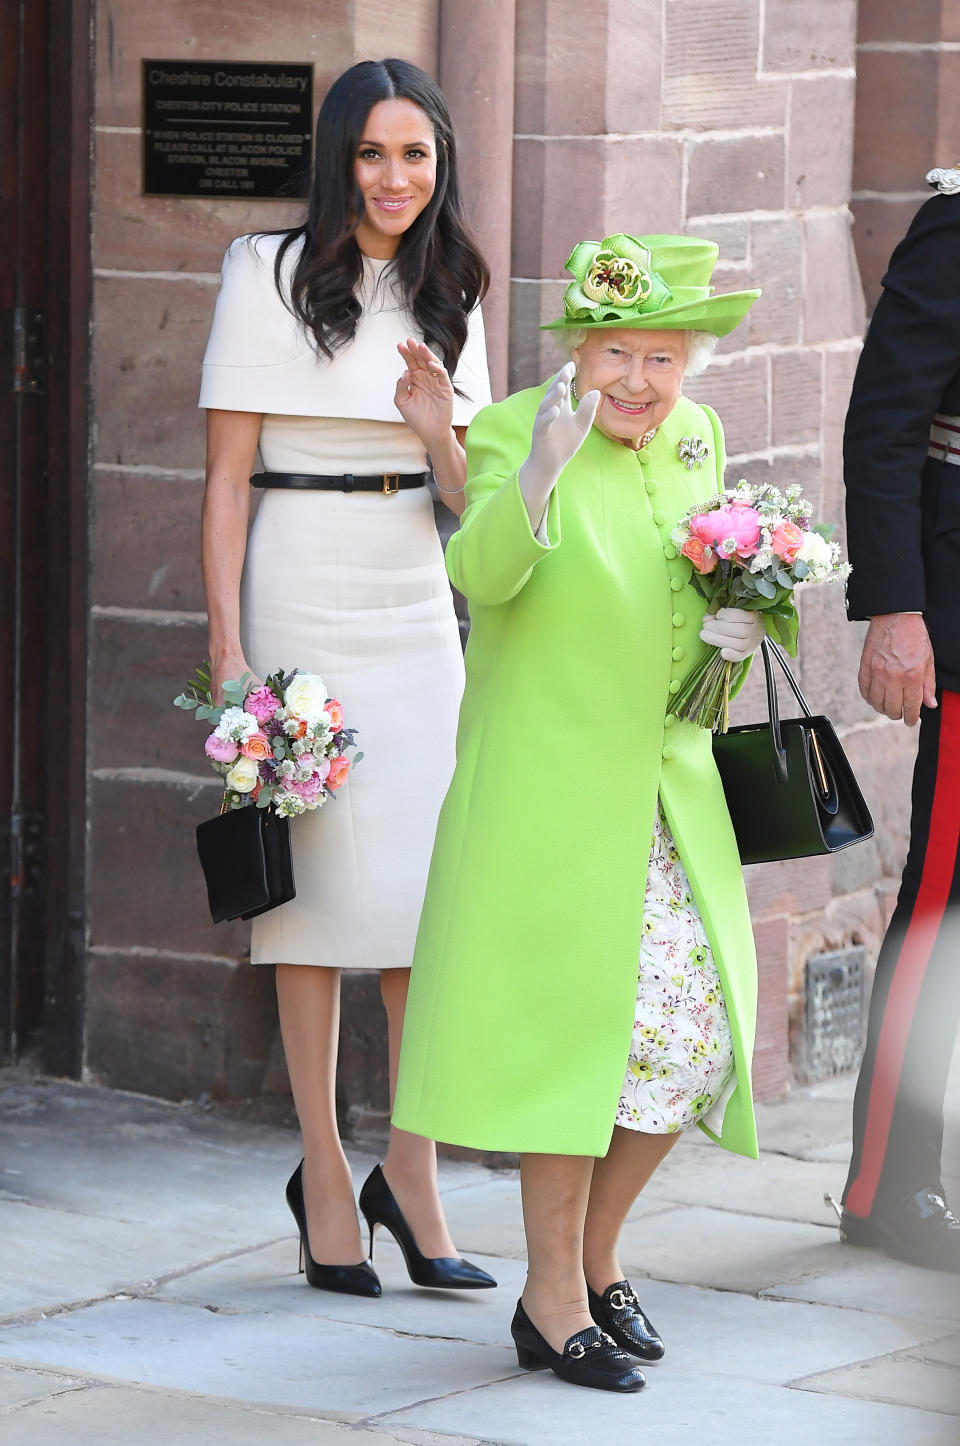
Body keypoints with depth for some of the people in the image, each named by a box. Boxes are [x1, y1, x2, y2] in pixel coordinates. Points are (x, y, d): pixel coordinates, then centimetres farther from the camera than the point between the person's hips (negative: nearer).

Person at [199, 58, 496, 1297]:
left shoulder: (447, 296, 13)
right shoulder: (272, 276, -2)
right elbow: (226, 475, -4)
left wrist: (441, 436, -5)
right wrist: (227, 648, -11)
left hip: (418, 607, 4)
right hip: (304, 600, -4)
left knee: (429, 881, -2)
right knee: (322, 880, -3)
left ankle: (412, 1172, 6)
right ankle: (325, 1177, 6)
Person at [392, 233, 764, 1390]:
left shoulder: (698, 439, 9)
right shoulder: (514, 431, -11)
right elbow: (480, 573, -27)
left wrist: (734, 628, 1)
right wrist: (540, 471, -44)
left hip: (668, 790, 6)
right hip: (549, 789, -6)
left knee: (694, 1033, 5)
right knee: (578, 1025, -5)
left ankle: (593, 1254, 24)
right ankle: (553, 1303, 7)